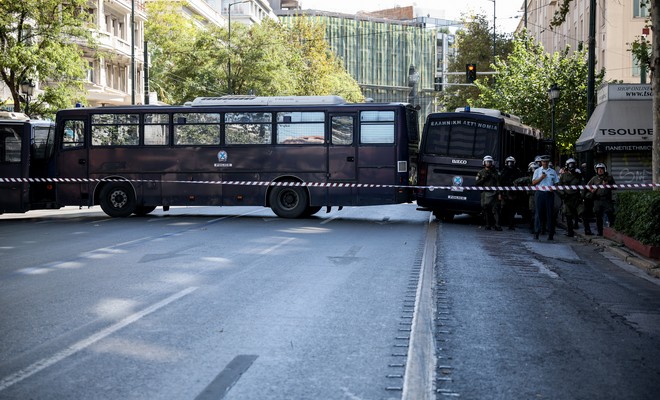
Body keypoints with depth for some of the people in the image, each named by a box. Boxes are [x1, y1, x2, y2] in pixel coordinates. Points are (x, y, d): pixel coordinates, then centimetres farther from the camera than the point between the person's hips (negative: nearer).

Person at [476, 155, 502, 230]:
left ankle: (497, 225, -14)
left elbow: (498, 183, 9)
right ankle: (488, 225, 9)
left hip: (494, 194, 0)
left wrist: (499, 193, -1)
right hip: (485, 194, 1)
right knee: (486, 211, 0)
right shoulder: (481, 173, 13)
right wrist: (483, 178, -7)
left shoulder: (495, 172, 14)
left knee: (495, 209, -10)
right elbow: (477, 183, 8)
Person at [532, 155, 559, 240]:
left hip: (549, 194, 1)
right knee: (538, 213, -3)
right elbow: (533, 182, 1)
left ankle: (550, 234, 2)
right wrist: (541, 177, -12)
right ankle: (536, 232, 1)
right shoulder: (537, 171, 9)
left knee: (550, 213, -1)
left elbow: (556, 183, 15)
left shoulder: (553, 172, 13)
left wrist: (553, 188, -6)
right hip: (540, 193, -1)